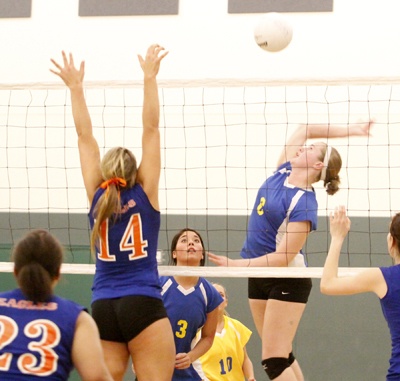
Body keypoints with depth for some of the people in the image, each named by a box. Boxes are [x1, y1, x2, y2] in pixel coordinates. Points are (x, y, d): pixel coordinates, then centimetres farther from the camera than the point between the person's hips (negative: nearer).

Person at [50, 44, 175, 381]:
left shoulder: (97, 198, 7)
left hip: (103, 309, 4)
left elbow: (85, 136, 11)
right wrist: (149, 77, 2)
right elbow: (151, 129, 0)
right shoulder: (145, 194, 1)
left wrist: (76, 87, 16)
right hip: (143, 305, -3)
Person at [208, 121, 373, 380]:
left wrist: (237, 264, -27)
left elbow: (283, 257, -24)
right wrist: (350, 131, 8)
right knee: (283, 357, 9)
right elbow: (304, 130, 8)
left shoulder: (304, 203, -21)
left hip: (287, 281, -8)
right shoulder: (282, 173, 0)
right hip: (260, 275, 8)